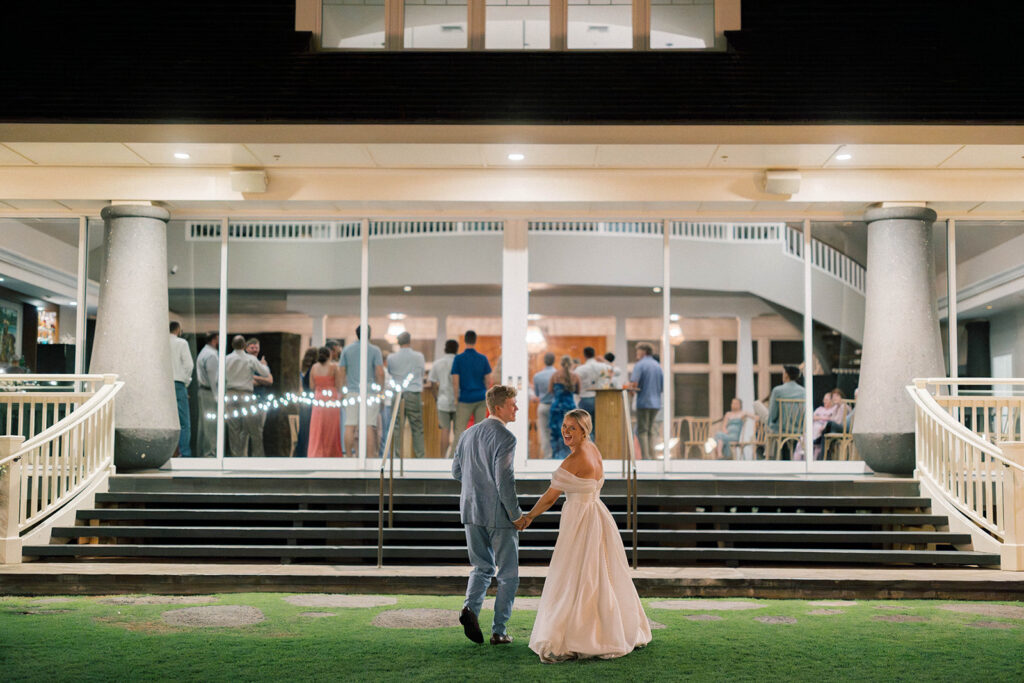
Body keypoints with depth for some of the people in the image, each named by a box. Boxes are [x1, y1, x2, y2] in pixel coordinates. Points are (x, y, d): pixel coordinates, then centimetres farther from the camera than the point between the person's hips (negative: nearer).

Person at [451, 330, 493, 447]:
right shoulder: (483, 358, 2)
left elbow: (455, 382, -9)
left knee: (460, 429, 0)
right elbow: (488, 381, 3)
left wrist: (456, 398, -1)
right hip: (480, 398, 3)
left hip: (465, 399, -3)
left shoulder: (458, 359, -5)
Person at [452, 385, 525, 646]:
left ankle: (471, 608, -7)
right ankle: (499, 631, 9)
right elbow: (504, 480, -22)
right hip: (499, 513, -6)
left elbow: (456, 471, 14)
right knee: (508, 575, 8)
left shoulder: (468, 434, 7)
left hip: (472, 510, 6)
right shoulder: (505, 438, -16)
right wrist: (516, 514, -13)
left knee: (482, 567, 18)